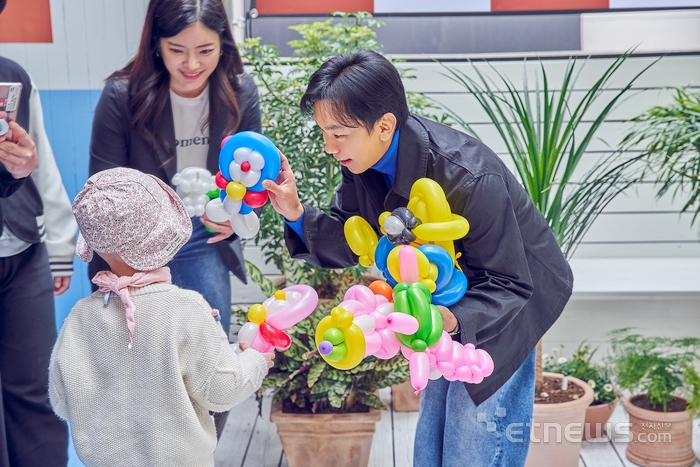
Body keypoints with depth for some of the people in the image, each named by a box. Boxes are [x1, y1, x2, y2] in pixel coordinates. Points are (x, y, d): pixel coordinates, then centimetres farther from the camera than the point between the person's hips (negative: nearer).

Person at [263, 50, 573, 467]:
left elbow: (508, 286, -30)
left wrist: (452, 319, -48)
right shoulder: (365, 159, -16)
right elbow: (351, 244, -5)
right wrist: (296, 213, -23)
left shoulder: (469, 178, -37)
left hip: (504, 303, -7)